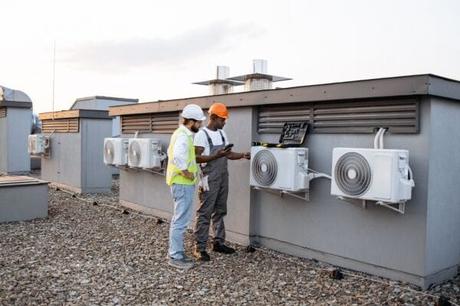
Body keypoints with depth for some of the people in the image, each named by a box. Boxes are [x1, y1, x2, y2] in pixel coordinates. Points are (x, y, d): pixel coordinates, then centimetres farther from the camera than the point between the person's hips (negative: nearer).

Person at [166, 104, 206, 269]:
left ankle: (175, 252, 26)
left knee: (179, 219, 17)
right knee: (181, 220, -4)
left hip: (180, 183, 11)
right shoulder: (184, 136, -19)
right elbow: (178, 157, -36)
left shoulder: (180, 133, 14)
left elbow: (171, 153, 26)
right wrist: (187, 173, -23)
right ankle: (176, 257, 4)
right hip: (183, 183, -11)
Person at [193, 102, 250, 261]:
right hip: (209, 179, -8)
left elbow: (228, 154, 15)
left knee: (219, 212, 14)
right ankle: (199, 248, 3)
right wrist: (216, 156, -27)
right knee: (204, 213, -4)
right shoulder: (202, 134, -12)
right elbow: (197, 158, -16)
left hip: (223, 178, 8)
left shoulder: (222, 133, 12)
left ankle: (218, 242, 25)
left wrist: (243, 155, 0)